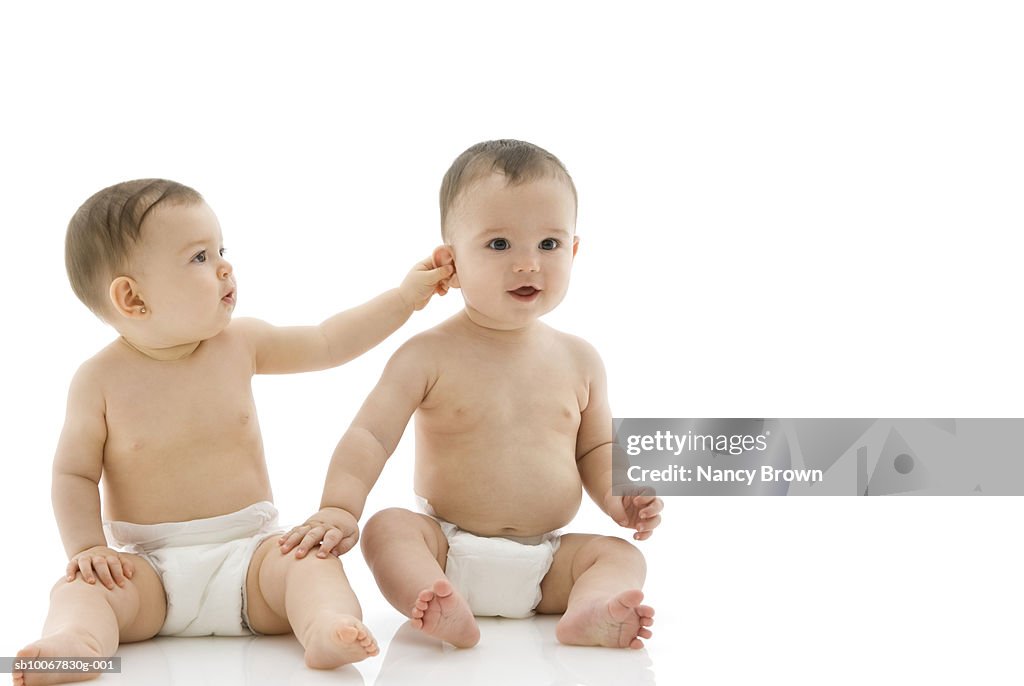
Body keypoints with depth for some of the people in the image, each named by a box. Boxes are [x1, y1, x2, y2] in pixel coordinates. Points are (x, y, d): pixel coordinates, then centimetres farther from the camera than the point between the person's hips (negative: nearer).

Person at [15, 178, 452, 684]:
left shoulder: (238, 344, 4)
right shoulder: (101, 380, -4)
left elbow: (327, 343, 15)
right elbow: (74, 474, 1)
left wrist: (403, 298, 14)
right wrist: (86, 547, -15)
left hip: (250, 549, 2)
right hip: (150, 567, -2)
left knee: (310, 563, -26)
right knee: (81, 586, -28)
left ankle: (325, 626, -52)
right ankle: (76, 641, -56)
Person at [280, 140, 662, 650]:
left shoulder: (578, 360, 6)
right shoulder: (429, 356, -6)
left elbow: (595, 447, 18)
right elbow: (370, 435, -11)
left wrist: (617, 498, -2)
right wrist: (338, 507, -27)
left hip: (546, 564, 3)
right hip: (446, 549, -3)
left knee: (622, 555, -17)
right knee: (387, 528, -27)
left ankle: (590, 611, -46)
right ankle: (443, 609, -53)